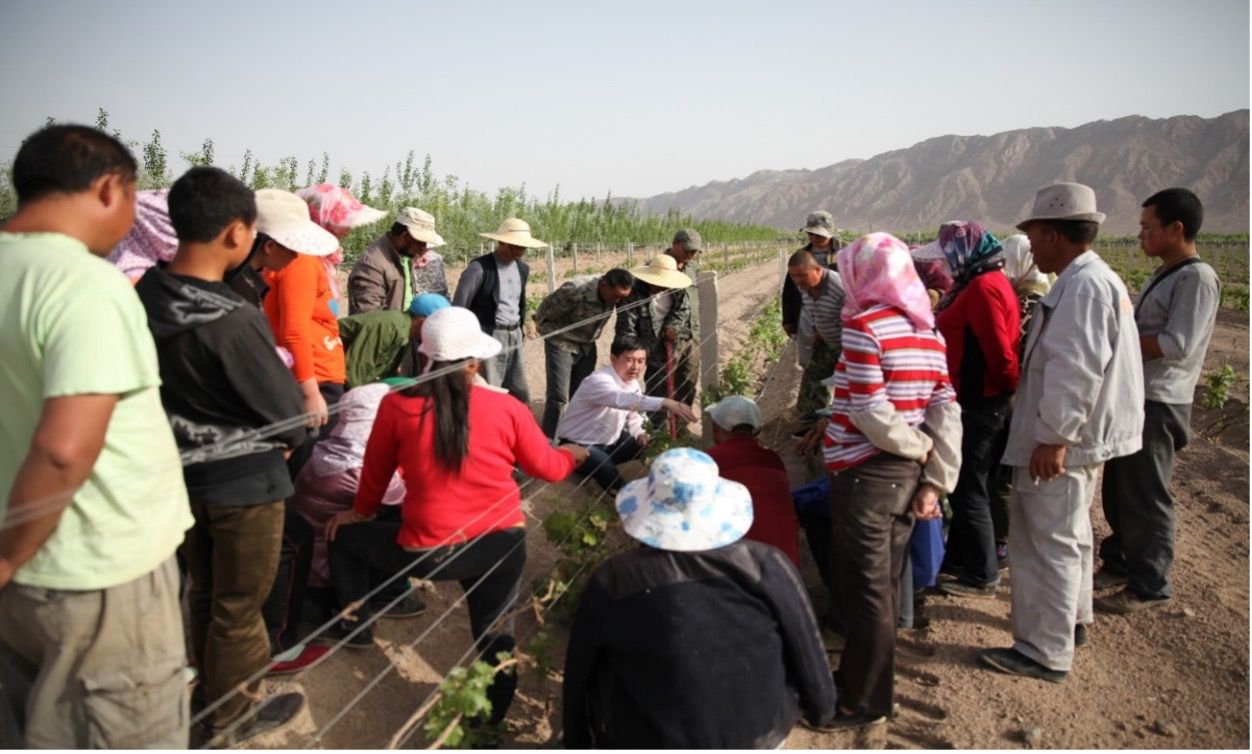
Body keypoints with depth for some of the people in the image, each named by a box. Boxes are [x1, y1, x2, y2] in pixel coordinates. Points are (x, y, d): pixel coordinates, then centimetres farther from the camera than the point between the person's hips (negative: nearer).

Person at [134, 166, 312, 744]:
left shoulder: (143, 297, -8)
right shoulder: (234, 322, -29)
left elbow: (158, 385, 5)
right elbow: (285, 410, -19)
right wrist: (290, 439, 3)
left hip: (183, 472, 7)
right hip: (244, 483, -7)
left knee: (204, 593, 25)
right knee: (237, 607, 12)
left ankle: (213, 683, 47)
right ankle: (230, 718, 31)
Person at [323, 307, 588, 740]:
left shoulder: (397, 406, -10)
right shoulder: (507, 409, -7)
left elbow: (376, 472, 6)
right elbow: (548, 468, 6)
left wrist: (360, 513, 27)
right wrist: (577, 453, 30)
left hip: (429, 552, -1)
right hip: (503, 544, 2)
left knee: (343, 535, 24)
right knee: (495, 636, 20)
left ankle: (355, 625, 39)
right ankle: (491, 721, 32)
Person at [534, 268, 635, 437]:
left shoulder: (612, 294, -14)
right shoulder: (575, 291, -31)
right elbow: (543, 315, -19)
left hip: (587, 346, 6)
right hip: (562, 345, -6)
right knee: (558, 397, -10)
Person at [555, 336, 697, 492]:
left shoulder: (633, 382, -1)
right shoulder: (599, 380, -30)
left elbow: (633, 414, 12)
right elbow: (622, 400, -51)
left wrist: (641, 434, -13)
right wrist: (665, 403, -64)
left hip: (609, 441, 9)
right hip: (578, 446, -8)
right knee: (607, 469, -35)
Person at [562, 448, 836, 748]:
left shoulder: (612, 581, -18)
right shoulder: (767, 566, -19)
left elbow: (579, 674, -5)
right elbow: (807, 651, -5)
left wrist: (577, 741, 12)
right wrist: (822, 707, 14)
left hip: (649, 742, -1)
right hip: (762, 734, 1)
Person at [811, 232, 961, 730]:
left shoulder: (865, 326, -15)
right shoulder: (928, 331, 6)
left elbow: (868, 412, -21)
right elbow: (947, 413, 2)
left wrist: (919, 447, -6)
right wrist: (936, 480, 2)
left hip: (866, 475, -8)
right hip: (907, 476, 8)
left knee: (866, 591, 4)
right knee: (886, 583, 18)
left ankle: (866, 703, 16)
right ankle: (860, 675, 34)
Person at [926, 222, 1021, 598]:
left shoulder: (983, 287, -19)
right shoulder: (982, 283, 13)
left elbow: (999, 350, -22)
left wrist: (1010, 387, -9)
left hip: (979, 403, -10)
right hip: (973, 399, 10)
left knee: (969, 489, 1)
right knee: (962, 484, 19)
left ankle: (982, 576, 13)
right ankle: (958, 557, 33)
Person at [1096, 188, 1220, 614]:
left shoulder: (1197, 279, -15)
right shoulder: (1164, 275, 15)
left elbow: (1177, 346, -22)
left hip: (1158, 405, -9)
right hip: (1134, 397, 9)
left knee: (1144, 497, -1)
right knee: (1117, 490, 17)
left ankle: (1149, 586, 12)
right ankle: (1120, 563, 32)